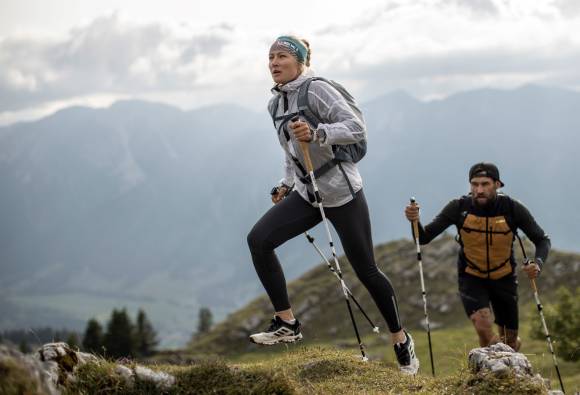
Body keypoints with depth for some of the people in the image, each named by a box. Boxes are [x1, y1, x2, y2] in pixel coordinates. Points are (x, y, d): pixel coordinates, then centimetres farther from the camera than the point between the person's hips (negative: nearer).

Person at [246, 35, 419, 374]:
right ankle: (287, 324, -7)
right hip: (305, 194, 7)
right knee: (258, 239, -15)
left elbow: (357, 129, -21)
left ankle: (402, 341, 21)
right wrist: (286, 184, 12)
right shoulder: (275, 104, 10)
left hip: (342, 193, -7)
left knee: (366, 270, 1)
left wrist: (317, 133, -34)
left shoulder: (317, 90, -14)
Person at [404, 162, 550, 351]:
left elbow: (542, 240, -8)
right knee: (484, 328, -26)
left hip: (504, 278, 1)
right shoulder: (459, 208, -21)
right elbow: (424, 238, -19)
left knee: (510, 342, 12)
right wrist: (415, 221, -41)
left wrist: (538, 263, -29)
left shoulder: (513, 209, -20)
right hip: (471, 277, -1)